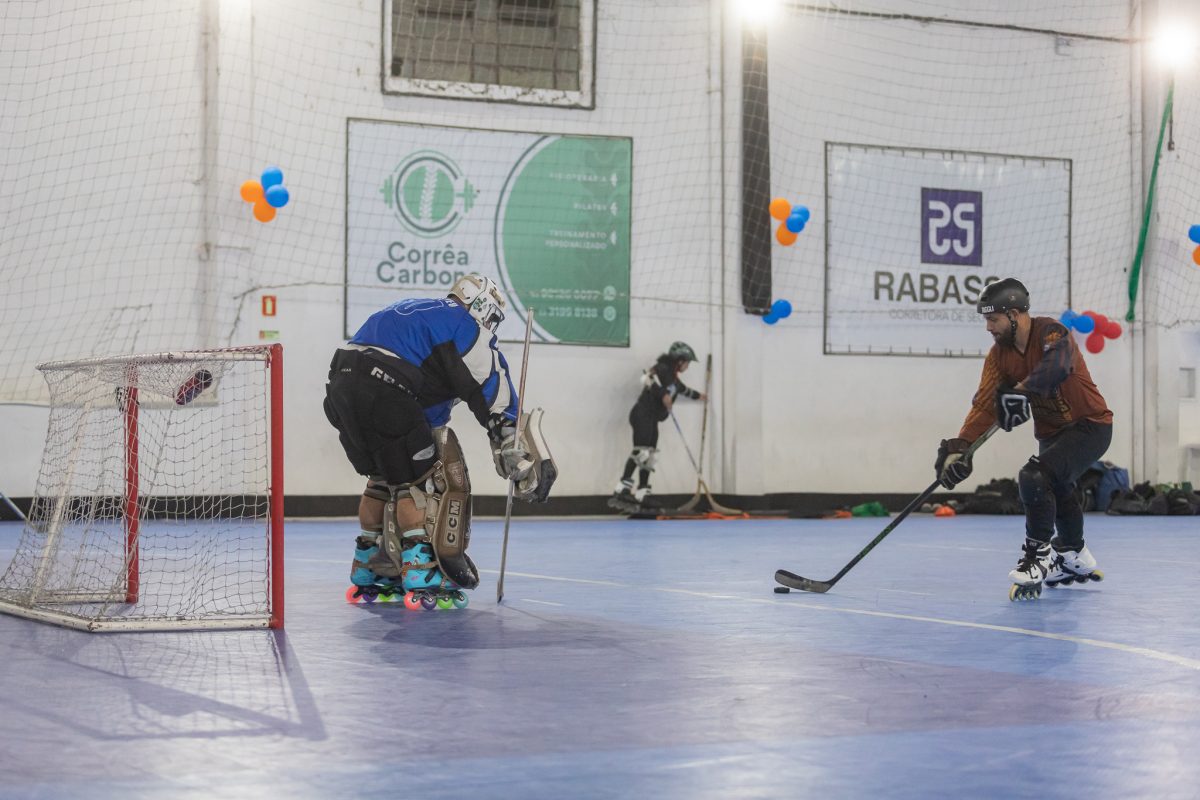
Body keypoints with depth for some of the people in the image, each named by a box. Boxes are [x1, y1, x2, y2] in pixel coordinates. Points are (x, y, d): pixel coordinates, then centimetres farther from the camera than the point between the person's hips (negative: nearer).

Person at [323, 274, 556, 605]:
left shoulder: (421, 312, 30)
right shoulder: (468, 328, 4)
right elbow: (496, 401, 1)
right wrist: (522, 464, 5)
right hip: (382, 391, -9)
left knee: (386, 476, 22)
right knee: (420, 479, 0)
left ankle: (368, 570, 28)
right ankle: (423, 576, -5)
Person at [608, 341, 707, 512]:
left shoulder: (673, 377, 23)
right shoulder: (663, 369, -6)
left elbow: (682, 389, 44)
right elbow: (648, 378, -25)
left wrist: (698, 395, 59)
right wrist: (663, 394, -30)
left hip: (652, 419, 10)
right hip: (642, 414, -10)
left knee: (650, 456, 5)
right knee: (641, 451, -22)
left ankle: (641, 494, 4)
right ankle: (622, 490, -31)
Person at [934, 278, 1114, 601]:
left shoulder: (1052, 333, -22)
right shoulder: (999, 355, -2)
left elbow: (1056, 368, -43)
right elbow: (984, 404, -10)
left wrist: (1020, 391, -48)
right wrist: (960, 447, -22)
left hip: (1090, 426, -9)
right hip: (1051, 432, 9)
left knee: (1034, 477, -25)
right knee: (1055, 492, 24)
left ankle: (1038, 556, -12)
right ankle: (1076, 560, 48)